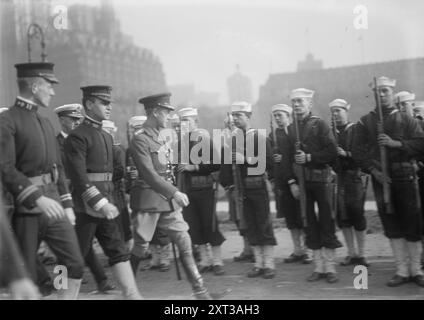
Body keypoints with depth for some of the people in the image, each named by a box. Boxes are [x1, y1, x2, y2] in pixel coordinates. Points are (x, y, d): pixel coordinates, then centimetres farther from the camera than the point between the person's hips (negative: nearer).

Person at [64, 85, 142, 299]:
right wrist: (100, 203, -25)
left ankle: (131, 295, 9)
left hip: (105, 204, 8)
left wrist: (109, 201, 16)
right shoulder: (77, 136, -12)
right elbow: (79, 177, -20)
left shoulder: (107, 137, 15)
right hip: (86, 207, -8)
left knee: (119, 251, 6)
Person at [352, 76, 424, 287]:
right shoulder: (365, 122, 7)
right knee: (392, 226, 3)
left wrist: (396, 143, -16)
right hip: (380, 177, 1)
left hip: (405, 176, 0)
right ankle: (402, 271, 12)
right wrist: (373, 170, -11)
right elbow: (358, 151, 1)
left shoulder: (407, 119, 7)